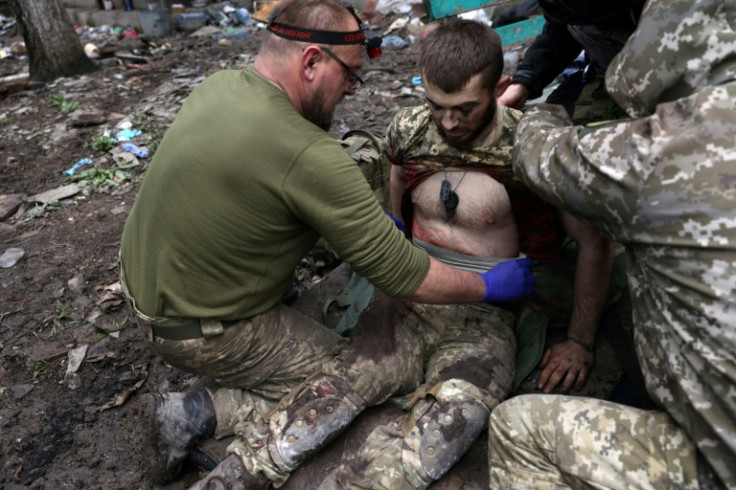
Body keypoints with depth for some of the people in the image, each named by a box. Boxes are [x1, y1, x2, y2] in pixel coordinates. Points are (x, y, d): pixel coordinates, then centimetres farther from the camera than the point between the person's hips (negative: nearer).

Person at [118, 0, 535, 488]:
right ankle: (199, 414, -2)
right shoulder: (308, 155, -30)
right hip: (195, 330, -8)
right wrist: (489, 286, -5)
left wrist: (364, 216, 13)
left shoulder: (217, 85, -4)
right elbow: (401, 274, -23)